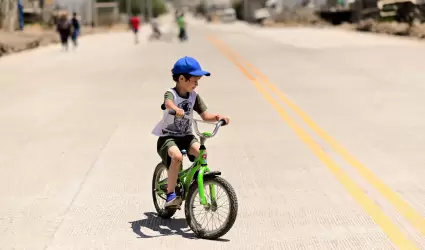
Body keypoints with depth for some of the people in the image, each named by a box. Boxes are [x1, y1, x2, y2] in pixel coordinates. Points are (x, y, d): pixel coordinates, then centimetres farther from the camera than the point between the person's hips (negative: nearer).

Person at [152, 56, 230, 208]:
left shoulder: (194, 96, 4)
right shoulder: (171, 93, -13)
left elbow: (205, 115, 0)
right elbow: (168, 103, -38)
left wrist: (217, 117, -22)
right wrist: (176, 110, -60)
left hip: (186, 136, 5)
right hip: (168, 137, -5)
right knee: (177, 156, -34)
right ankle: (170, 194, -22)